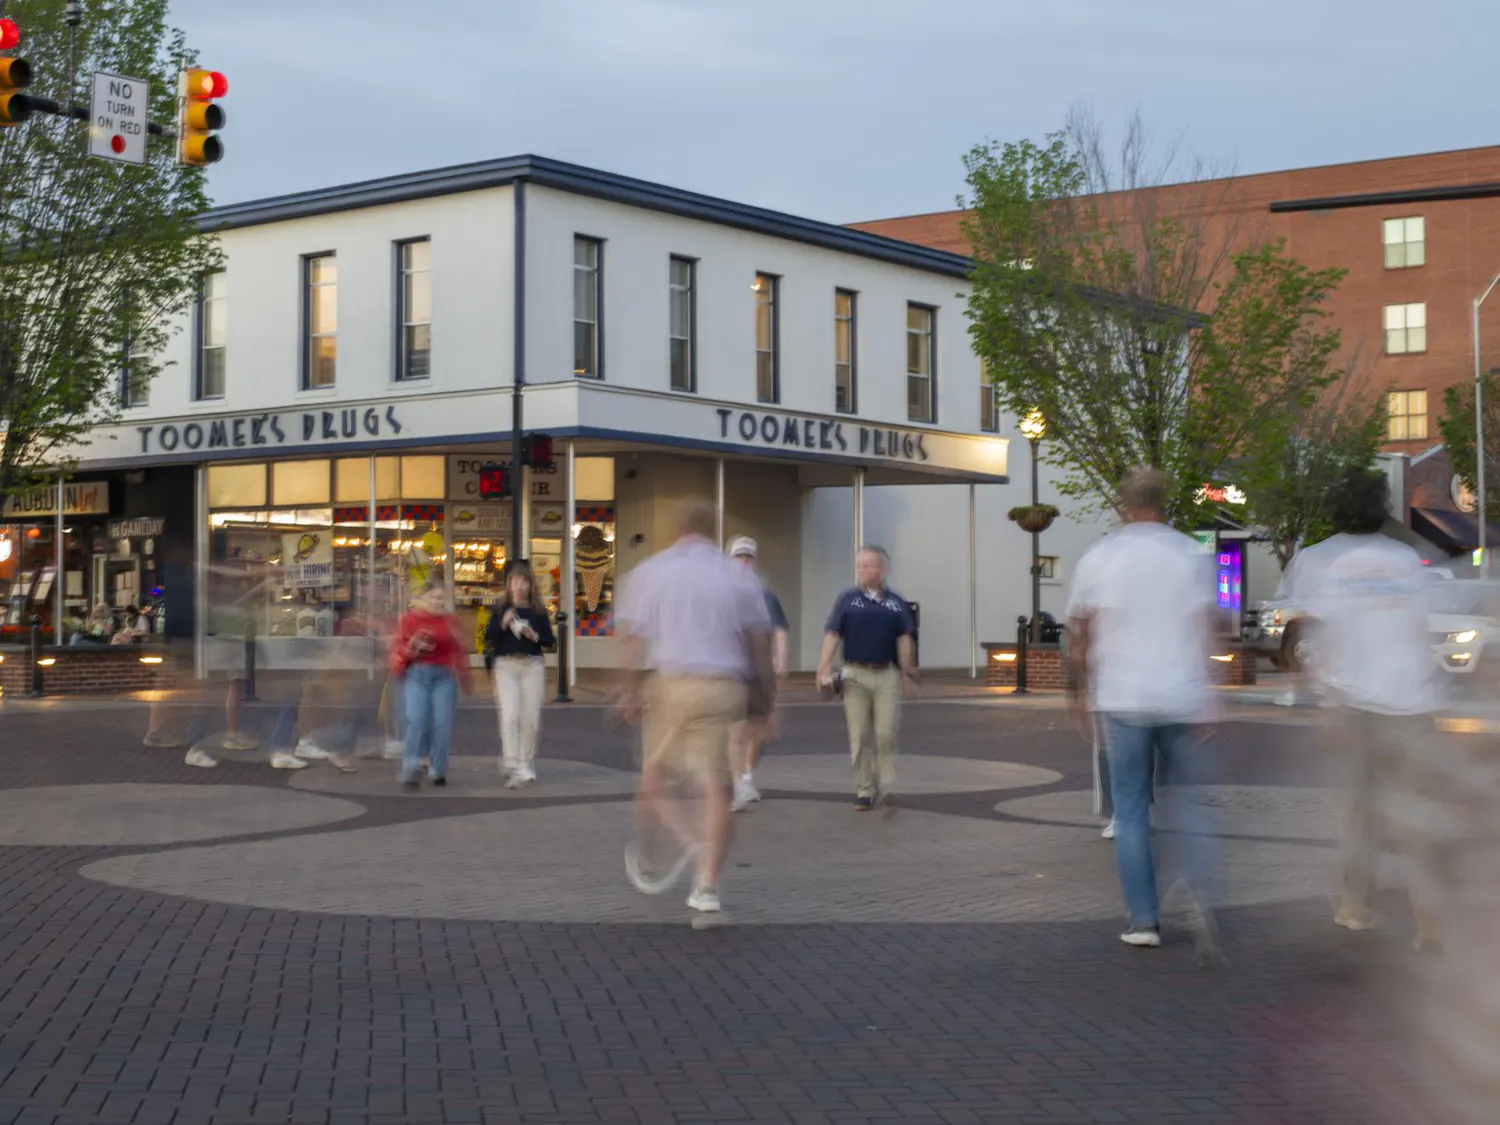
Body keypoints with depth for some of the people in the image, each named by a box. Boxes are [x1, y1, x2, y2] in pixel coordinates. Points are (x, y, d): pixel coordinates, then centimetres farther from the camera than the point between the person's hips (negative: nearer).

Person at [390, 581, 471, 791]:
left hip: (444, 676, 2)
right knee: (416, 721, -14)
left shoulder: (450, 620, 8)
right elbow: (397, 649, 8)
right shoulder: (409, 618, 4)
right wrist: (410, 650, -12)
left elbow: (460, 650, 13)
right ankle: (411, 773, -9)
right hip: (416, 674, -1)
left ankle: (438, 771, 14)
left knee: (442, 723, -3)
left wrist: (464, 678, 13)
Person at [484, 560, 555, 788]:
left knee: (531, 718, 5)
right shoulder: (501, 609, 4)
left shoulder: (538, 611, 5)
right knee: (510, 717, -12)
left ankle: (527, 765, 20)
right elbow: (488, 638, -1)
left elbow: (550, 641, 7)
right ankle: (513, 768, -15)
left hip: (532, 665, 1)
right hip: (506, 665, -1)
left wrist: (535, 636, -12)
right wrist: (503, 624, -15)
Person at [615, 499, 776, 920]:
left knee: (653, 775, 13)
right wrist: (764, 696, 13)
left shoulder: (650, 572, 4)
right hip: (725, 685, 1)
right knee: (715, 786, 1)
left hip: (669, 682, -1)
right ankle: (707, 886, -2)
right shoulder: (740, 576, 7)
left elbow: (634, 638, -2)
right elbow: (760, 642, 6)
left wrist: (630, 692, 1)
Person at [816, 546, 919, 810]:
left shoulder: (896, 603, 7)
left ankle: (887, 789, 2)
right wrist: (824, 670, -8)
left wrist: (905, 672, 0)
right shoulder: (847, 599, 5)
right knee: (859, 737, 2)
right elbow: (832, 635, 1)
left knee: (886, 735, -5)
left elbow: (904, 639, 7)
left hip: (887, 675, 0)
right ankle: (864, 791, 9)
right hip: (855, 674, 0)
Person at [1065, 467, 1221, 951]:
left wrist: (1078, 693, 12)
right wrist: (1209, 702, -1)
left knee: (1131, 811, 6)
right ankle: (1197, 887, -13)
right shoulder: (1192, 555, 3)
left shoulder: (1099, 557, 2)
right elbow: (1206, 630, -2)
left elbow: (1079, 633, 3)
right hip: (1183, 699, 1)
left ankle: (1144, 920, 4)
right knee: (1183, 802, 11)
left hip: (1122, 699, -1)